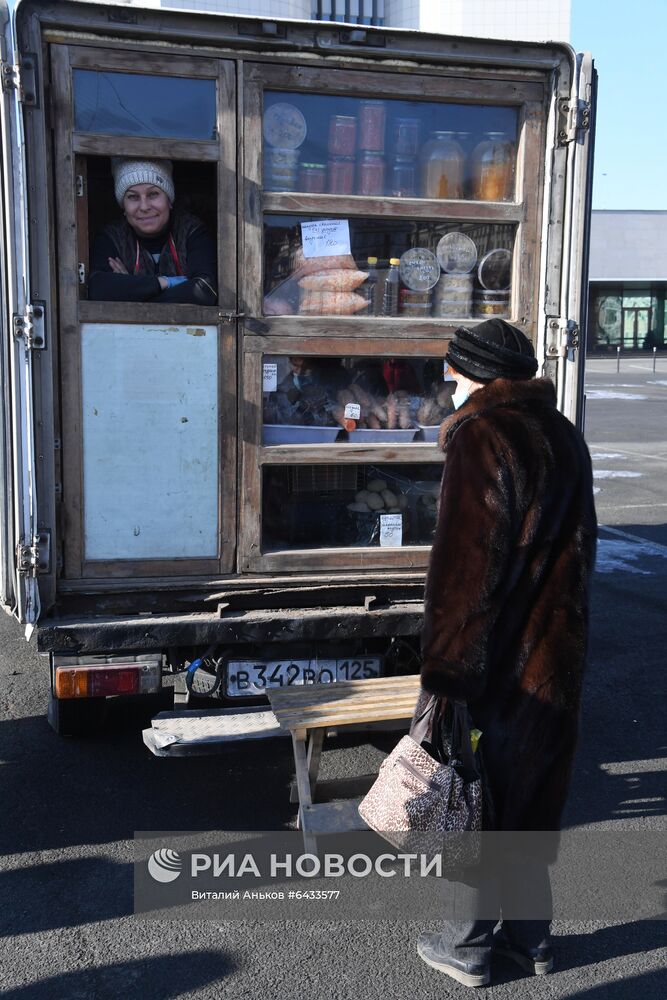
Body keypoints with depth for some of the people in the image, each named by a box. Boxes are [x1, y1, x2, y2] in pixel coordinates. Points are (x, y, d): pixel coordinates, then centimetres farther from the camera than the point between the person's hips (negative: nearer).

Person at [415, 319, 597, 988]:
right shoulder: (565, 436, 9)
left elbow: (464, 568, -21)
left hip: (498, 662, -7)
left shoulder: (482, 437, -17)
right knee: (535, 797, 18)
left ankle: (469, 946, 23)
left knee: (478, 801, 8)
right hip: (558, 657, 8)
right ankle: (530, 938, 31)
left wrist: (442, 672, -16)